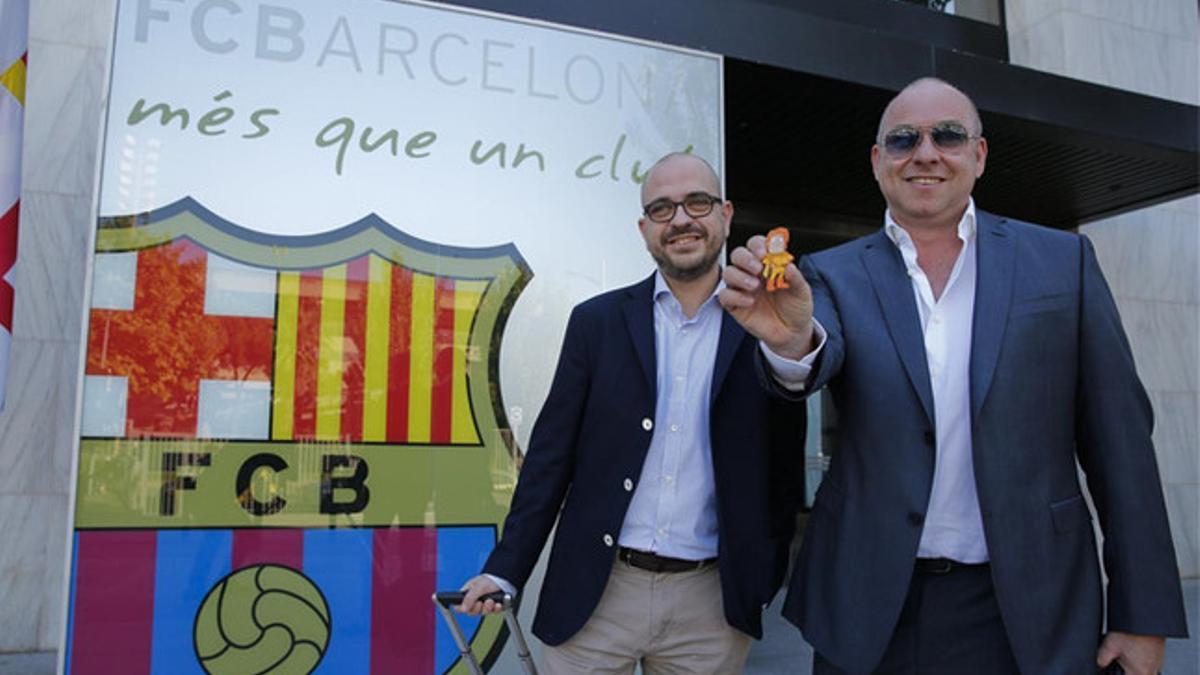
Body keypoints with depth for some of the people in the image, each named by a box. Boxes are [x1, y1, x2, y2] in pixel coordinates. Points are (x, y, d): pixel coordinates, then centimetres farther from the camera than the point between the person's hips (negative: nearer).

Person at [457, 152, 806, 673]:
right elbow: (552, 453, 2)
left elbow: (784, 468, 5)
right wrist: (505, 571, -1)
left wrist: (767, 575, 4)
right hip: (595, 594, 1)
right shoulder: (597, 321, 1)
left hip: (710, 604, 0)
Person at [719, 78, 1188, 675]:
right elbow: (820, 358, -19)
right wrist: (793, 340, -43)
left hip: (1025, 610, 0)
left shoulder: (1063, 261, 1)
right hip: (869, 609, 1)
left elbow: (1118, 439, 0)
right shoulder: (833, 275, 1)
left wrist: (1144, 614, -1)